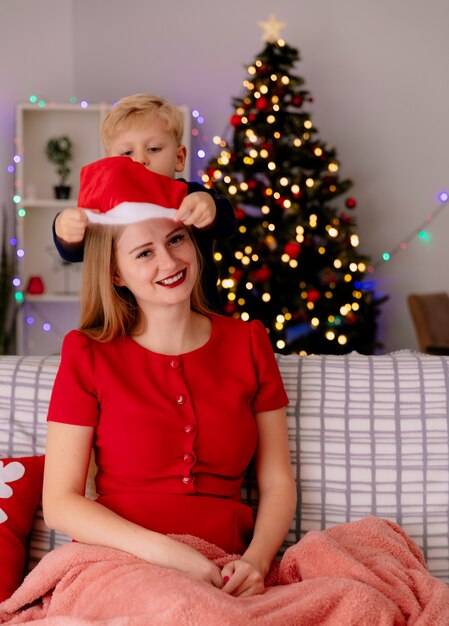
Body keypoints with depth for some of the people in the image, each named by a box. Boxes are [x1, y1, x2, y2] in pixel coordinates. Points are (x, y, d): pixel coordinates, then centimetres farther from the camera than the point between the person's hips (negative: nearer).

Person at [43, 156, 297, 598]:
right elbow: (60, 503, -3)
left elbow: (277, 484, 8)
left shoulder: (248, 343, 9)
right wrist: (163, 551, -17)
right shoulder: (88, 354, 2)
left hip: (223, 574, 3)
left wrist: (256, 561, -12)